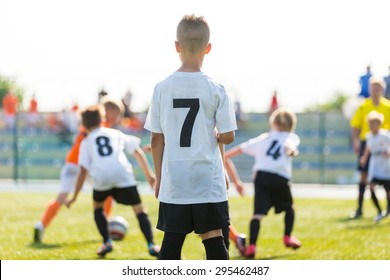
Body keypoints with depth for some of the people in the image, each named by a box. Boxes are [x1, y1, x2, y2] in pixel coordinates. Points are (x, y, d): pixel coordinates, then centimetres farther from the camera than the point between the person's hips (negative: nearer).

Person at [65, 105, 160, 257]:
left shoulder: (86, 142, 23)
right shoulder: (116, 134, 28)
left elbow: (83, 171, 14)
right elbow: (137, 152, 24)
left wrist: (74, 197, 17)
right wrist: (149, 174, 29)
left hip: (101, 176, 0)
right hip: (123, 174, 0)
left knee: (97, 206, 27)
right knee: (139, 209, 8)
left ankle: (107, 243, 15)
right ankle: (151, 245, -8)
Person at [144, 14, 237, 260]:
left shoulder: (162, 88, 0)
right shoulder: (216, 90, -5)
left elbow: (156, 139, 4)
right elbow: (228, 136, -5)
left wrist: (159, 177, 13)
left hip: (173, 182, 1)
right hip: (208, 180, -1)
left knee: (172, 240, 4)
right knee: (213, 238, 3)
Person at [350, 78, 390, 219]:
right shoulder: (363, 107, 1)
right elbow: (355, 126, 2)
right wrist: (356, 143, -8)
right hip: (366, 143, 0)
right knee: (364, 175, 2)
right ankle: (359, 209, 6)